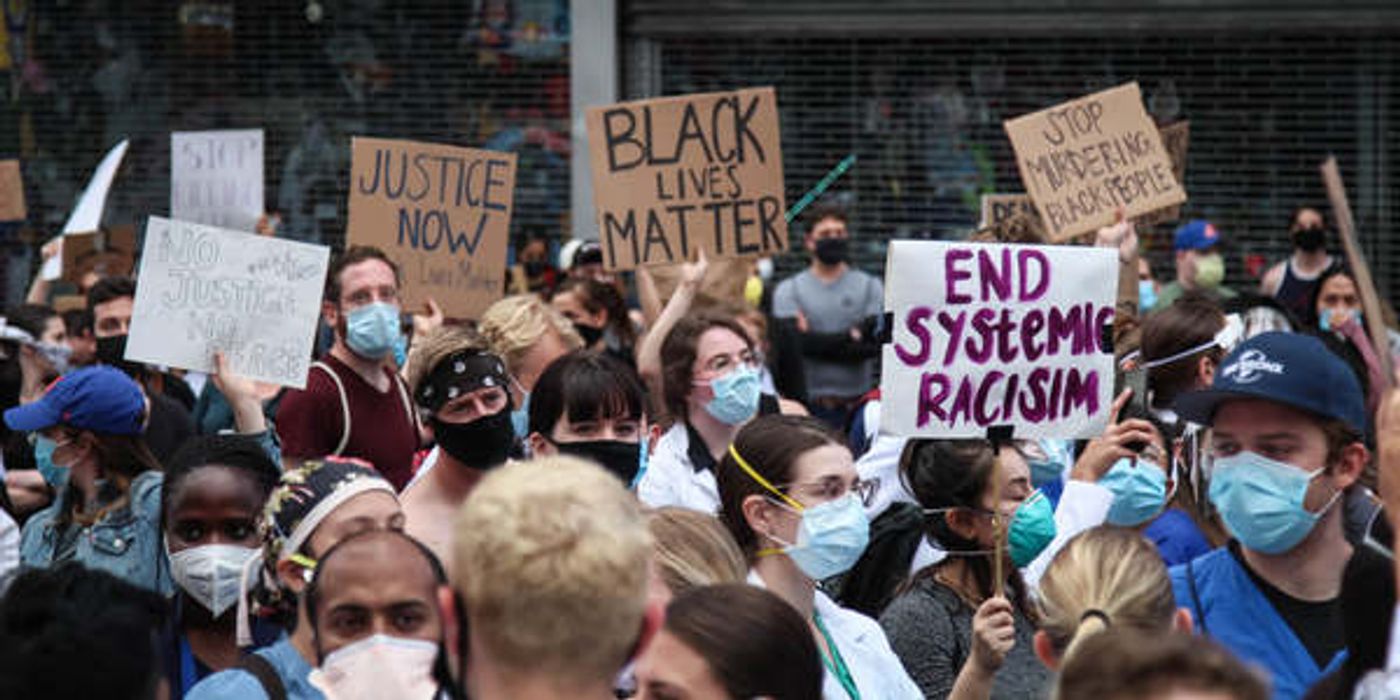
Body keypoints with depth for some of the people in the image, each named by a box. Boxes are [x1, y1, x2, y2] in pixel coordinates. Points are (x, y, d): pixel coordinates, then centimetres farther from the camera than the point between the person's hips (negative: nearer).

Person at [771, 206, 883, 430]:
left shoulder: (870, 287, 9)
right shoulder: (789, 290, 7)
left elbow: (876, 341, -3)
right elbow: (796, 342, -7)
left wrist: (822, 344, -7)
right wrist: (851, 336, -4)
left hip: (857, 402, 1)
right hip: (810, 404, -1)